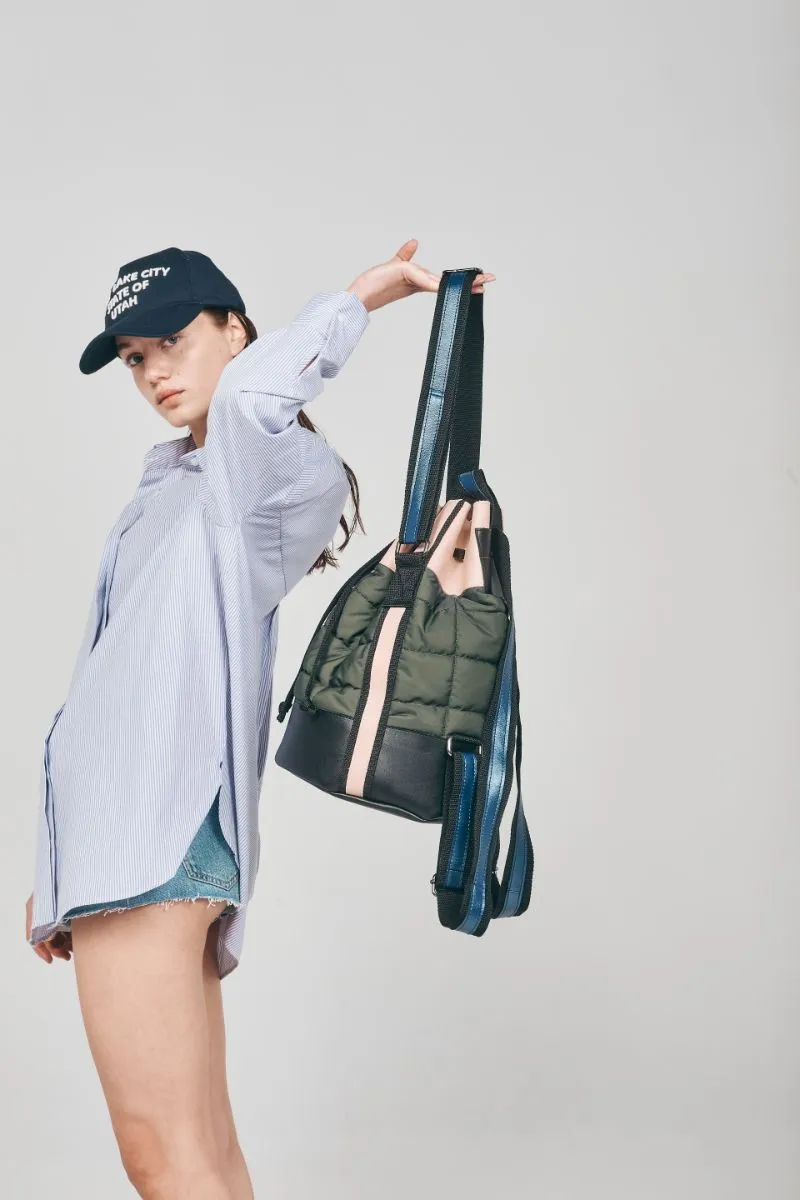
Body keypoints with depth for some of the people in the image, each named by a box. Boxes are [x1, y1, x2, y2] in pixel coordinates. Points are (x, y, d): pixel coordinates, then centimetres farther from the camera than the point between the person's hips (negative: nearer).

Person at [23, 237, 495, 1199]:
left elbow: (253, 390, -29)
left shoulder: (275, 473, -2)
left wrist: (367, 290, -13)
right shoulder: (167, 482, 25)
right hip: (122, 830, 9)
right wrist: (60, 866, 23)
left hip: (154, 836, -9)